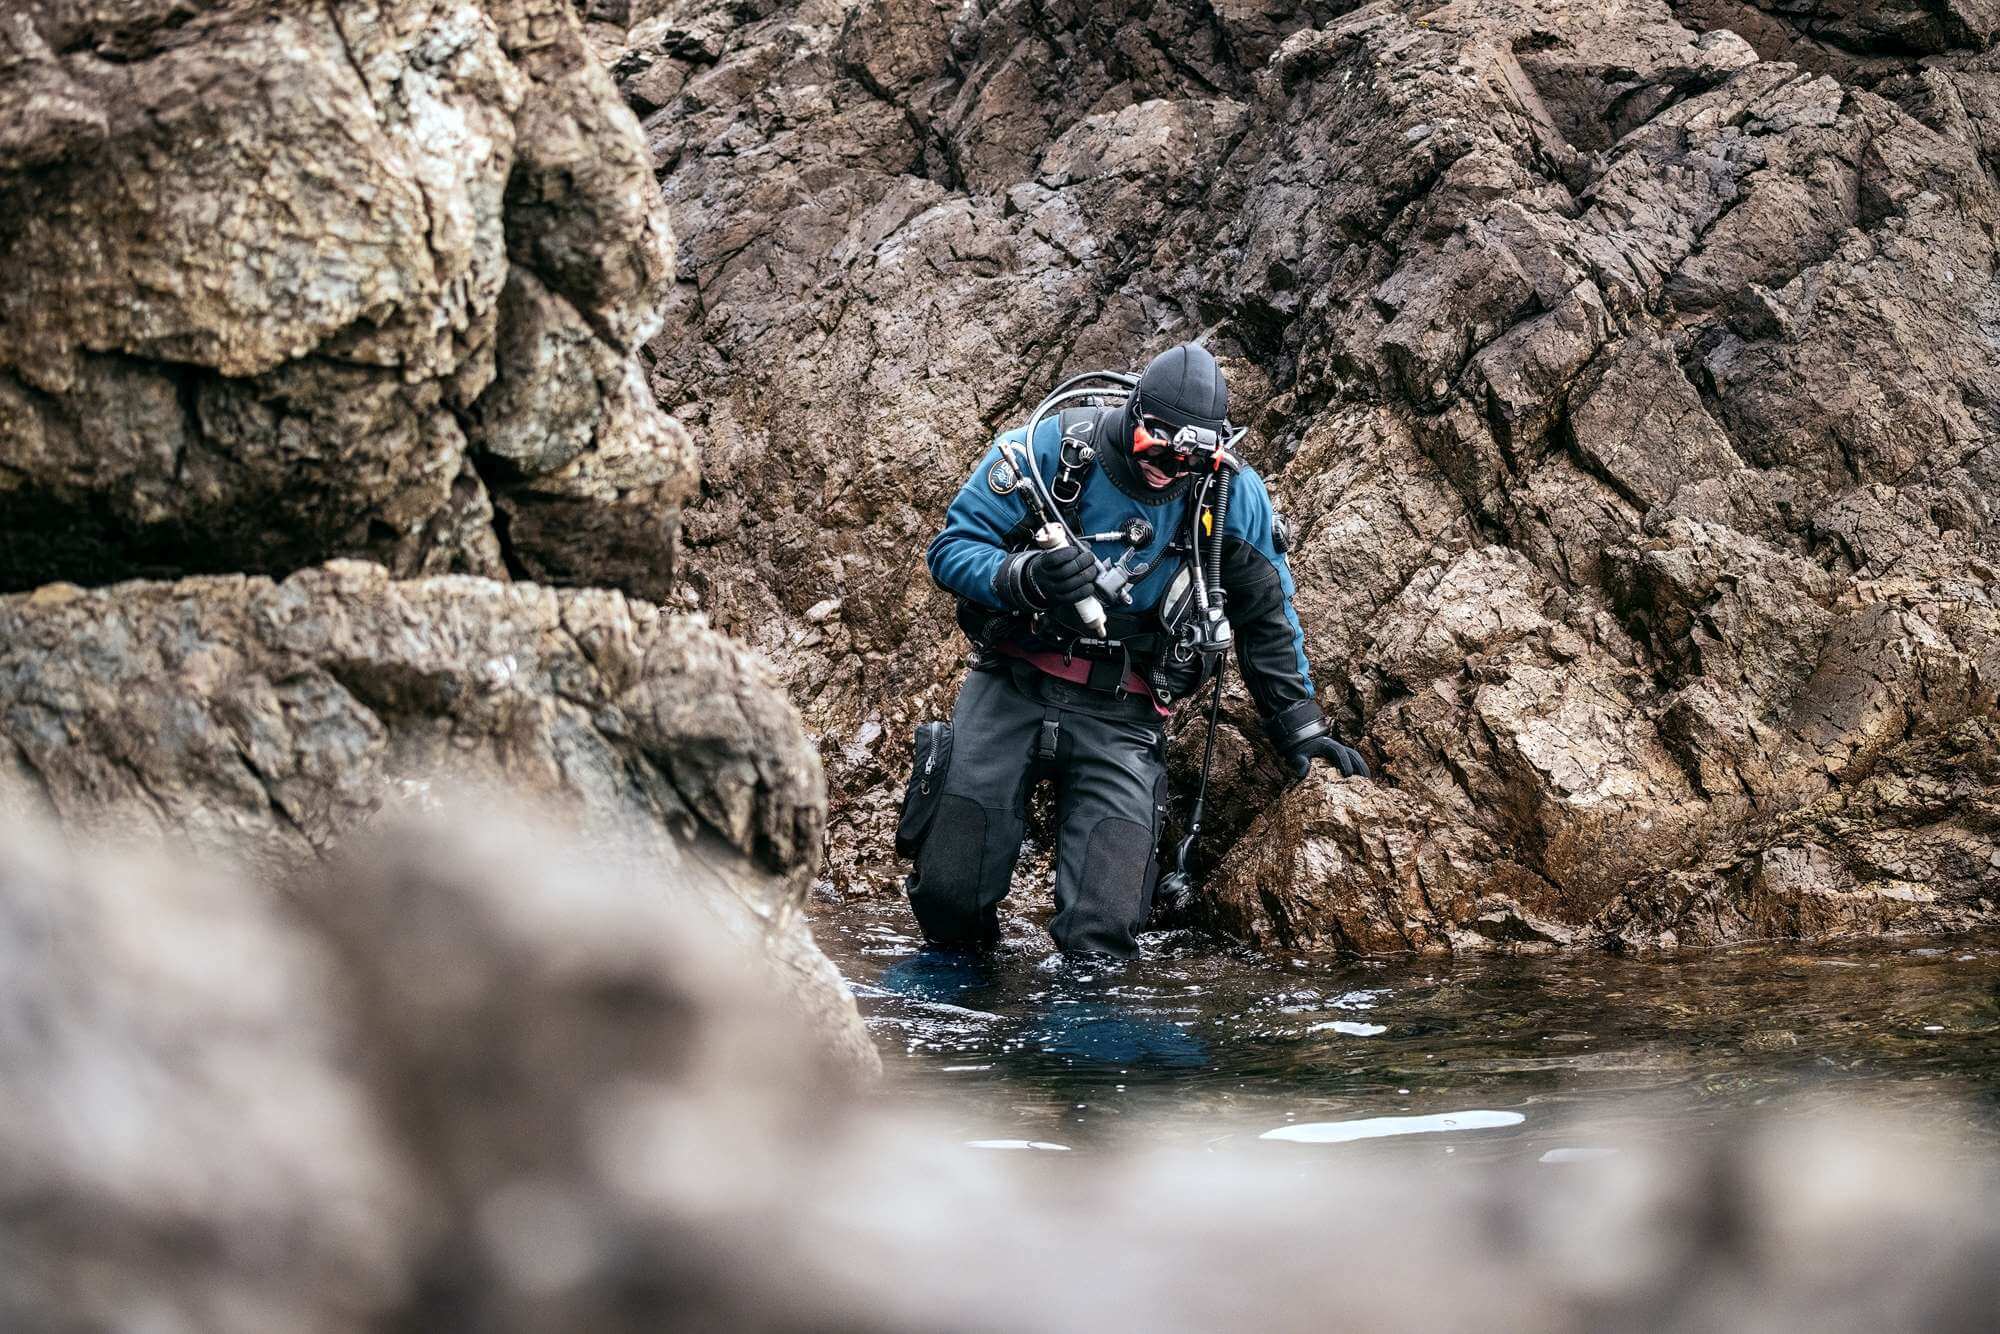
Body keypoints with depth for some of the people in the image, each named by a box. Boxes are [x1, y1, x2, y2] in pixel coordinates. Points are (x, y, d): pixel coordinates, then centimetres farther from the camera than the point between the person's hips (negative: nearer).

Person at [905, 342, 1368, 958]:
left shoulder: (1233, 496, -4)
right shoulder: (1048, 449, -10)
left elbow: (1267, 615, 12)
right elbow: (951, 549, -8)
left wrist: (1299, 725, 12)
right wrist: (1023, 577, -28)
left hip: (1121, 716, 0)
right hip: (1014, 689, 0)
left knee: (1101, 936, -15)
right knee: (948, 898, -10)